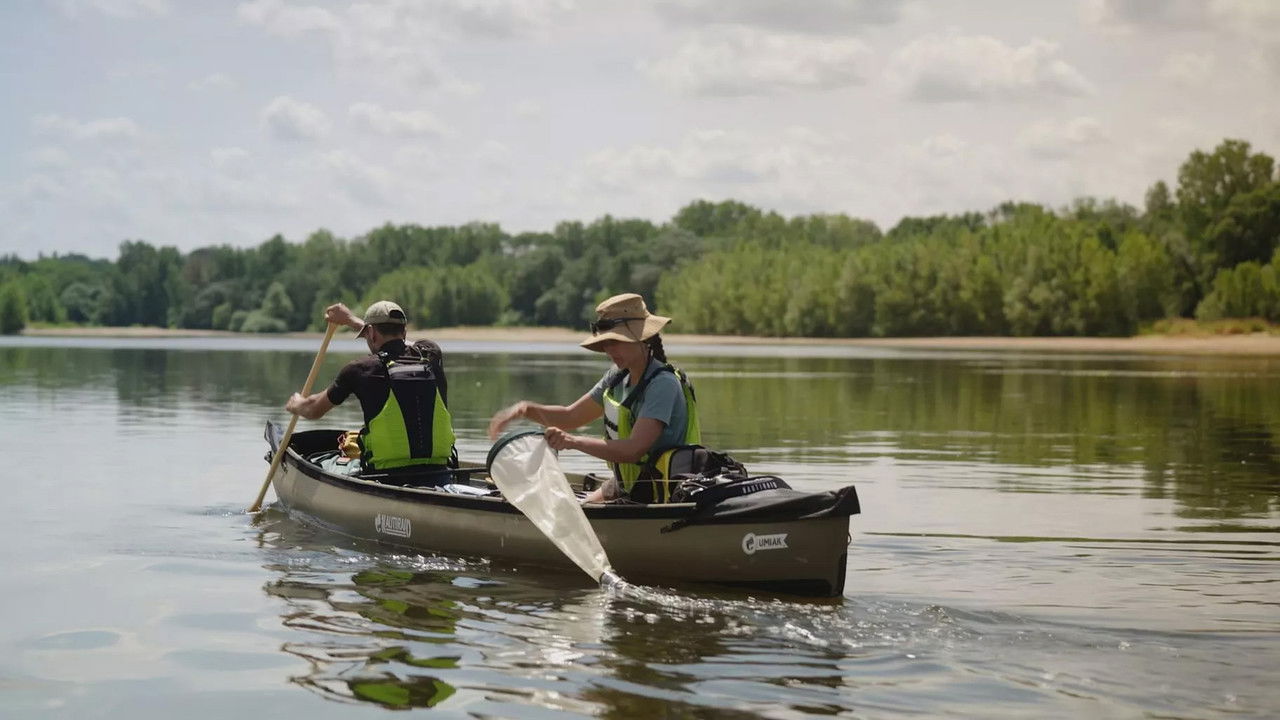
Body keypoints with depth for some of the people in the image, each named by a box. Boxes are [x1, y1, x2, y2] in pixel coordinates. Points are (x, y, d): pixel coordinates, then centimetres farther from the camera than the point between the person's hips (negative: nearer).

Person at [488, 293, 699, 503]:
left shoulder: (663, 383, -22)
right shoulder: (618, 378, 6)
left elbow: (633, 449, -33)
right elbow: (570, 417, 12)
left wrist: (573, 441, -42)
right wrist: (527, 409, -6)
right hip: (625, 488, 9)